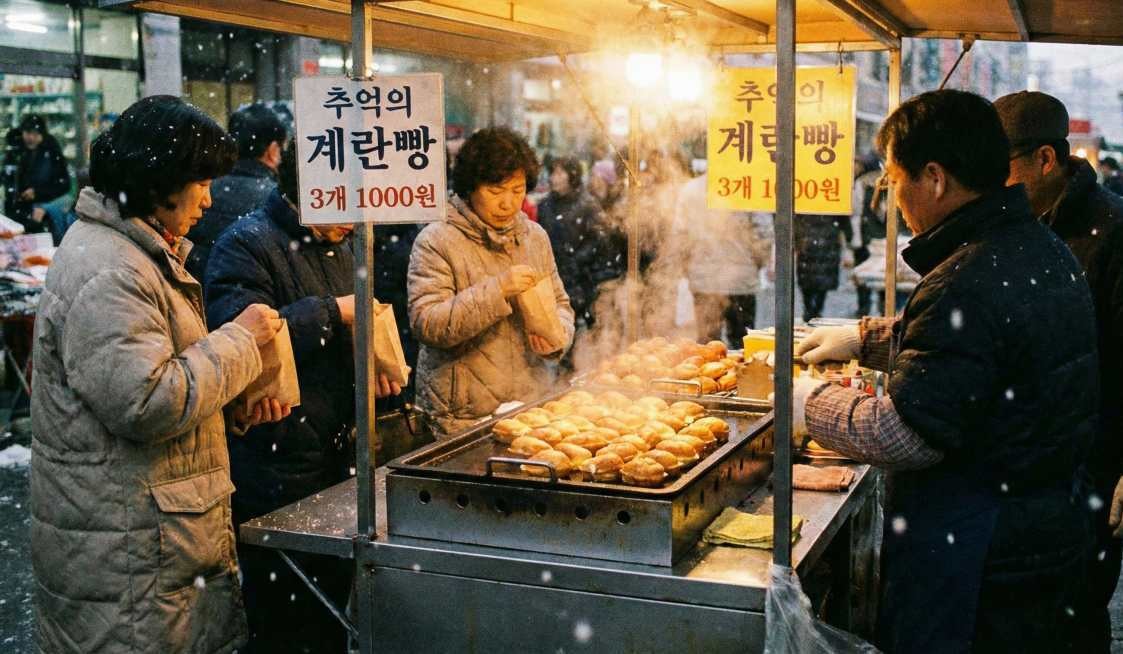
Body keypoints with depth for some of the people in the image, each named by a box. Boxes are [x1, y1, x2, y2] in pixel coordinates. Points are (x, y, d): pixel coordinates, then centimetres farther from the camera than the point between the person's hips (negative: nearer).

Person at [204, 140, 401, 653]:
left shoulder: (337, 245, 16)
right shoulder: (247, 245, -13)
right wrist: (332, 311, -22)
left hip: (337, 453, 8)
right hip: (275, 463, -8)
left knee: (334, 600, 17)